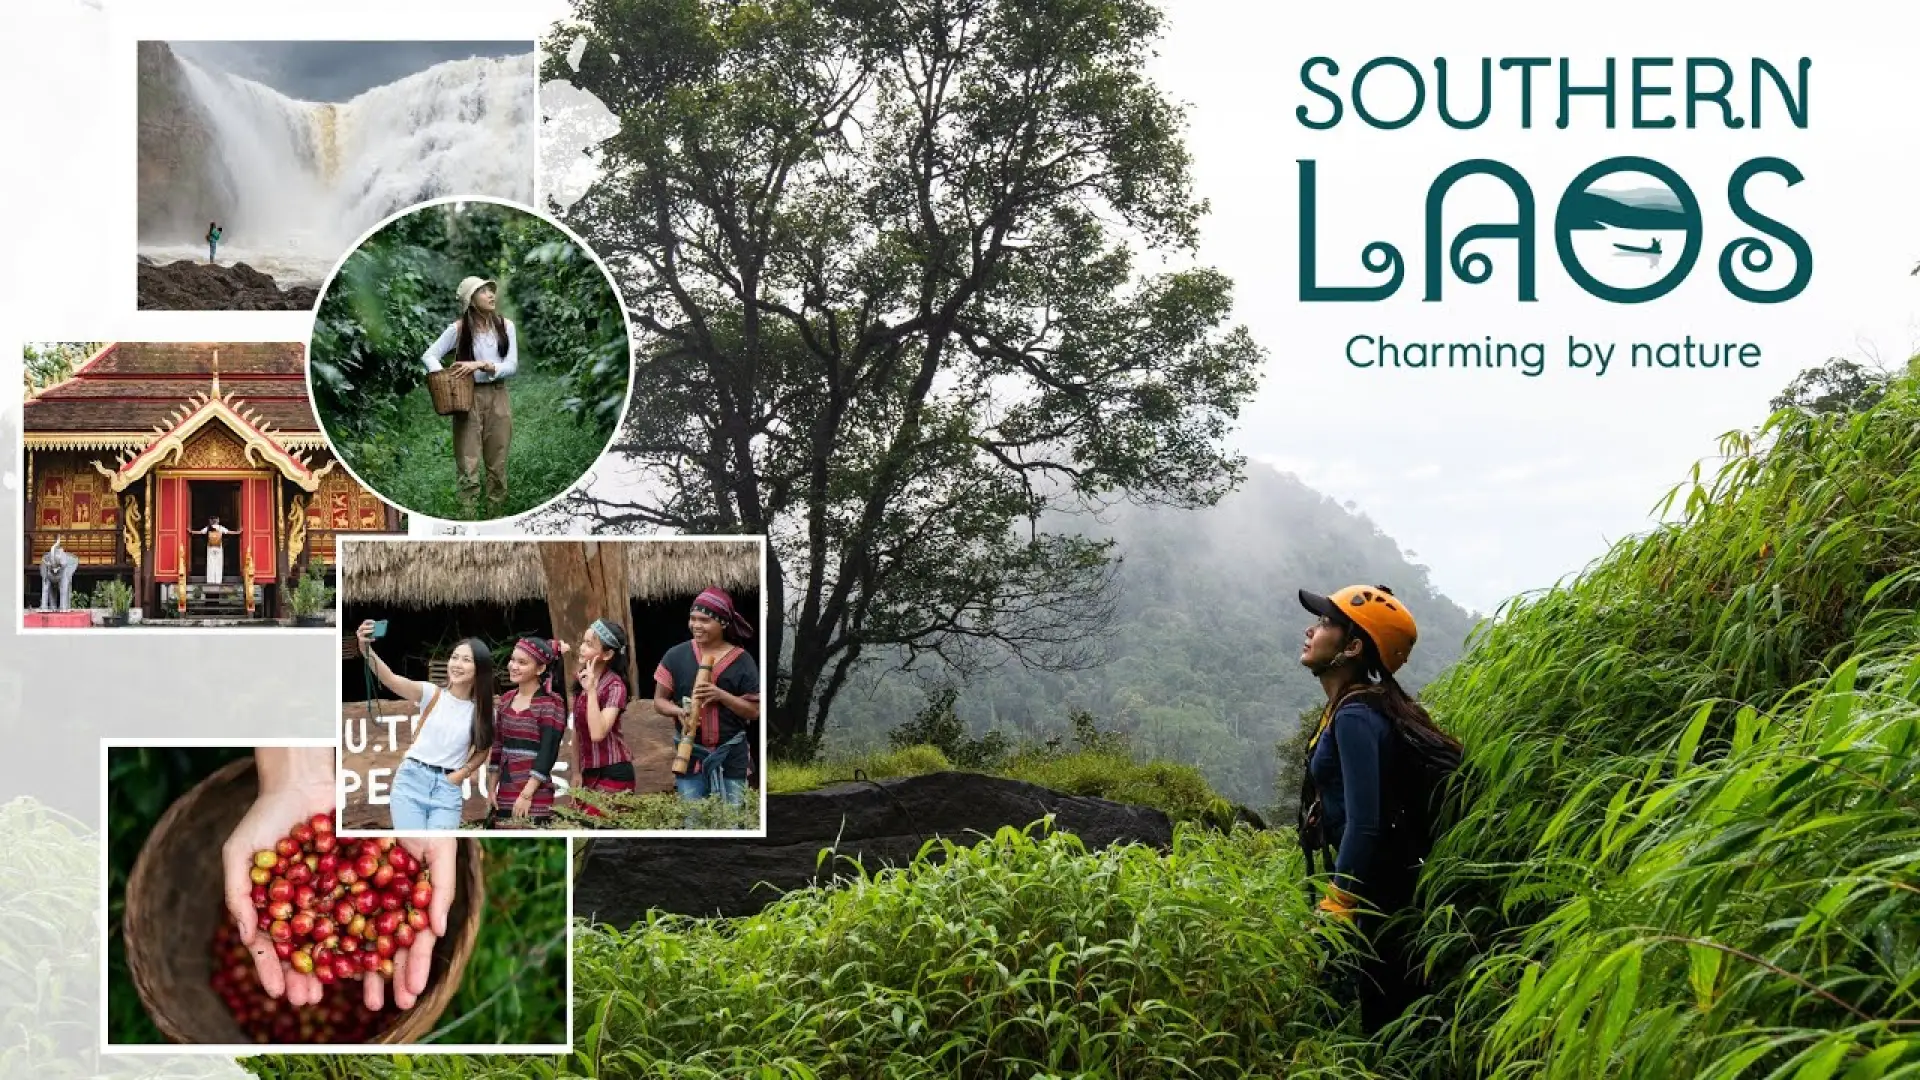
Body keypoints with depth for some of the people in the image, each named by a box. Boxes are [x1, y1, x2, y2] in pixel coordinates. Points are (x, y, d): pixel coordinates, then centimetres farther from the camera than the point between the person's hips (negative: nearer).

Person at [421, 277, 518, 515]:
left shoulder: (505, 325, 0)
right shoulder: (459, 328, -5)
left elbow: (512, 366, -4)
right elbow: (429, 355, -3)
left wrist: (482, 365, -18)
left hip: (497, 397, 2)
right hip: (468, 397, -2)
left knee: (498, 463, 8)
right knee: (468, 463, -4)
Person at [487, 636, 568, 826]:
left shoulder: (551, 704, -9)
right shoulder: (506, 700, 11)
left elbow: (548, 753, -14)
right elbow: (497, 746, 16)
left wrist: (527, 794, -18)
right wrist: (492, 788, 11)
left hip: (535, 797, -6)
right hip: (504, 795, 6)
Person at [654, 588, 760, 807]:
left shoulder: (741, 660, -5)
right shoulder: (676, 655, -2)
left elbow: (755, 711, -5)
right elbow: (659, 700, 4)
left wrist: (721, 695, -19)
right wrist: (678, 711, -17)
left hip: (731, 756, -1)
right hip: (690, 753, 1)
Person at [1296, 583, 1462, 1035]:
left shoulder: (1356, 717, -19)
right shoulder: (1355, 706, 10)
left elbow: (1364, 825, -25)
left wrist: (1334, 909, -21)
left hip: (1375, 894, -10)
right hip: (1374, 884, 10)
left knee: (1377, 1017, -2)